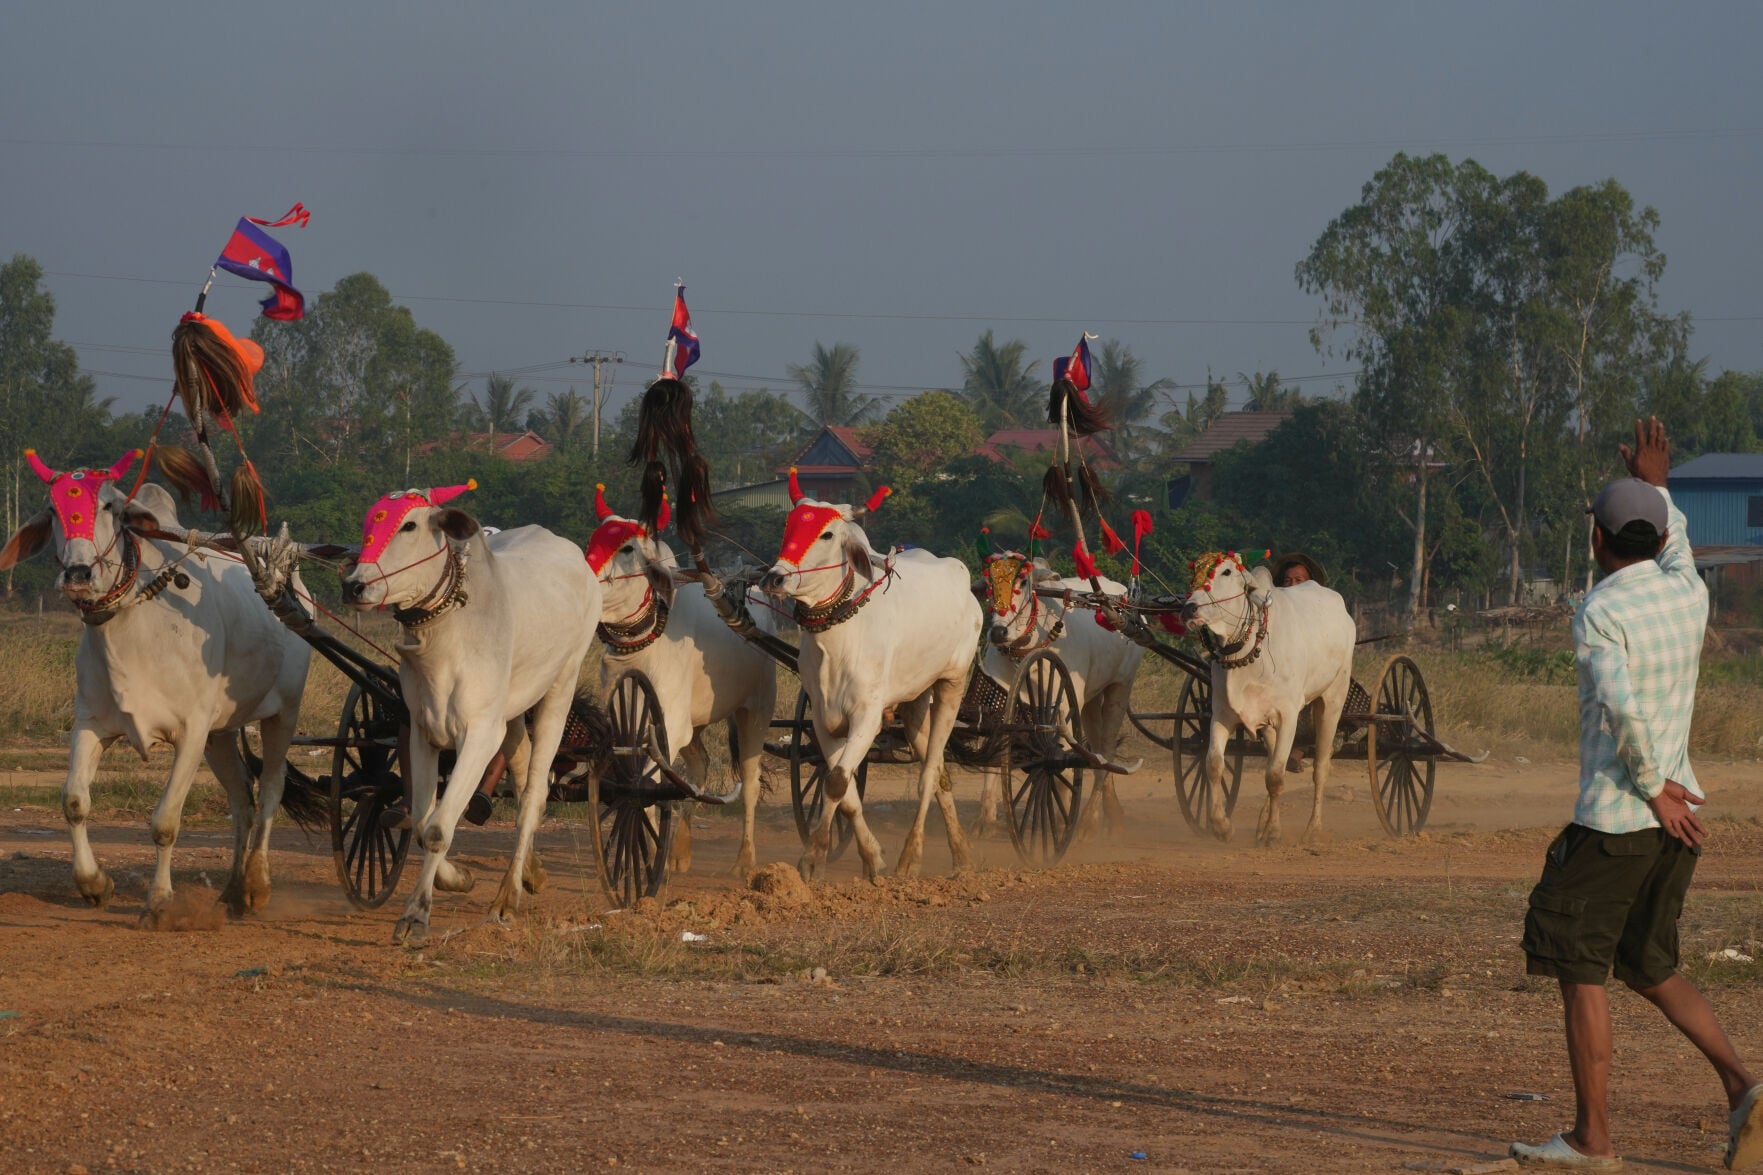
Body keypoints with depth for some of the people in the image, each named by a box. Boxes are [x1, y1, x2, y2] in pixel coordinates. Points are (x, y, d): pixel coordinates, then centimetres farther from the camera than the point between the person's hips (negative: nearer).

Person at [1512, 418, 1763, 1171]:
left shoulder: (1600, 613, -14)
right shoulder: (1689, 596, 6)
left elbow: (1621, 706, -28)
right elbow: (1675, 552, 31)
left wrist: (1654, 788, -18)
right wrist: (1655, 487, 44)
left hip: (1615, 821, -7)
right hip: (1677, 816, 7)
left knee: (1580, 971, 3)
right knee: (1650, 968, 17)